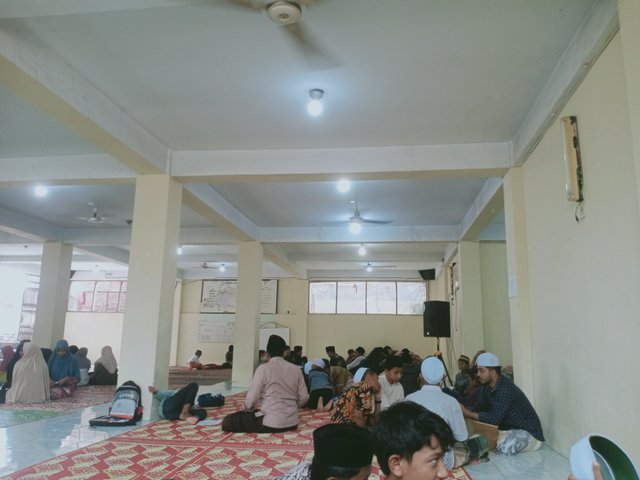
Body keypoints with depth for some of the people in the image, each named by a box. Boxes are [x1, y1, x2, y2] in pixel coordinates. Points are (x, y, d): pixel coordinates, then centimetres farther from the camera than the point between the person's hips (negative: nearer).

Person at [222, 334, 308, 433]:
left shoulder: (263, 369, -10)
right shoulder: (296, 369, 2)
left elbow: (252, 399, -9)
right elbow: (304, 397, 4)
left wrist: (248, 409, 13)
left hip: (271, 423, -5)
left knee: (228, 421, 2)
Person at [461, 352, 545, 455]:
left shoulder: (506, 389, -26)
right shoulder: (491, 388, 3)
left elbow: (494, 418, -30)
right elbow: (479, 407, 10)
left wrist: (466, 413, -26)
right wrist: (464, 411, -8)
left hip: (529, 432, -9)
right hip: (512, 429, 9)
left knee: (502, 447, -34)